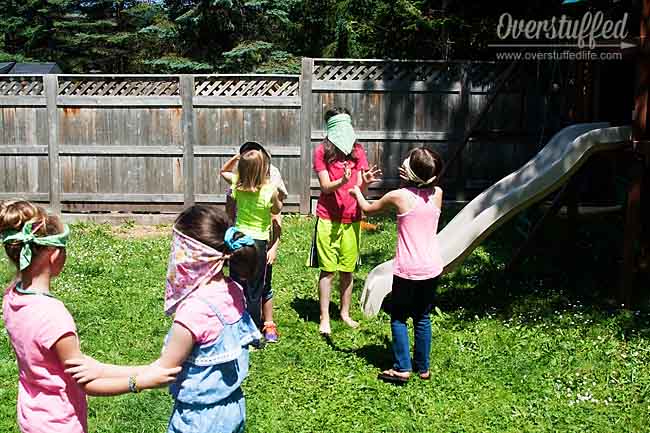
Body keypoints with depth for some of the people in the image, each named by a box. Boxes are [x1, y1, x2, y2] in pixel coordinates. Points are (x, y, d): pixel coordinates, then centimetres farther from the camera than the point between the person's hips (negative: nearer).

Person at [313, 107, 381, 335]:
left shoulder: (357, 151, 4)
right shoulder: (322, 151, -6)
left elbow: (360, 186, 1)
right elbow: (325, 186, -11)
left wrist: (366, 181, -22)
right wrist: (342, 181, -30)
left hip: (352, 218, 3)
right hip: (328, 218, -3)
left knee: (347, 270, 11)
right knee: (328, 270, 1)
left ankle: (345, 313, 27)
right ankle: (324, 318, 12)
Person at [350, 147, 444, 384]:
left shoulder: (399, 196, -12)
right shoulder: (437, 194, -3)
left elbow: (368, 209, 7)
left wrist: (357, 193, 25)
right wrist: (410, 181, 17)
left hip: (407, 270, -4)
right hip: (432, 268, 4)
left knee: (398, 317, 10)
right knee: (423, 318, 16)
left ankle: (402, 368, 8)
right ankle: (423, 367, 23)